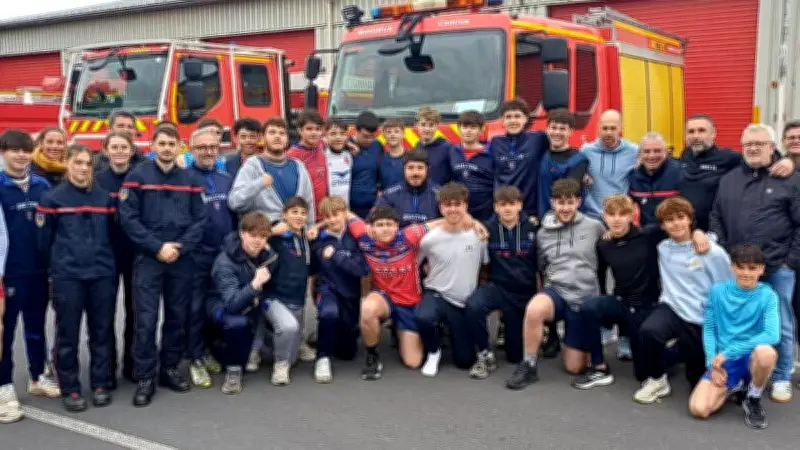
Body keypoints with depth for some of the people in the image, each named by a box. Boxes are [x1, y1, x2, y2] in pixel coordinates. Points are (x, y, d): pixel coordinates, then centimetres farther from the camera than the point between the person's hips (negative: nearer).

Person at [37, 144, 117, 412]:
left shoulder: (104, 197, 10)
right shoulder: (52, 198, -2)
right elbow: (44, 239, 0)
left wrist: (106, 260, 11)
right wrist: (57, 263, 5)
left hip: (103, 274, 3)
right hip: (67, 276, -3)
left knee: (102, 331, 8)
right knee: (68, 334, 2)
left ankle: (100, 384, 19)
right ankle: (70, 389, 12)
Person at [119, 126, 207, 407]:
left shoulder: (190, 179, 8)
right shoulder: (138, 176, -1)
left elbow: (199, 219, 4)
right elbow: (128, 218, -8)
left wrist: (179, 248, -10)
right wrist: (158, 247, -13)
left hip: (182, 259, 3)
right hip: (148, 258, -3)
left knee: (178, 316, 9)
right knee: (146, 319, -5)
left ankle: (170, 369, 23)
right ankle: (144, 378, 3)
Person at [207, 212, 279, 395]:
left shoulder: (266, 253, -12)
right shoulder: (225, 262, -28)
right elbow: (232, 304, -38)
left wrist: (270, 254, -16)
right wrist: (254, 284, -52)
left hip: (253, 305, 6)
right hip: (223, 306, -6)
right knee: (237, 322, -38)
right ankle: (233, 369, -15)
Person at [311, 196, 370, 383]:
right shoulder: (319, 239, -4)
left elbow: (363, 269, -18)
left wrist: (335, 256, -22)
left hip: (350, 294, 2)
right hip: (328, 289, -2)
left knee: (347, 352, 12)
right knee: (329, 312, -40)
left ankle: (333, 334, 45)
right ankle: (323, 358, -20)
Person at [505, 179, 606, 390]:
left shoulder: (594, 227, -1)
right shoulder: (543, 233, 6)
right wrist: (547, 285, 11)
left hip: (585, 298, -1)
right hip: (556, 291, 1)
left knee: (574, 366, -1)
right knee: (534, 308, -38)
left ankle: (577, 342, 34)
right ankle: (528, 367, -19)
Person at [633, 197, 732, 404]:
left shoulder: (713, 252, -11)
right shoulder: (661, 249, -1)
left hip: (705, 322, -1)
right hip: (673, 309, 1)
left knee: (698, 379, 10)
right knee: (648, 330, -33)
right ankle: (657, 380, -9)